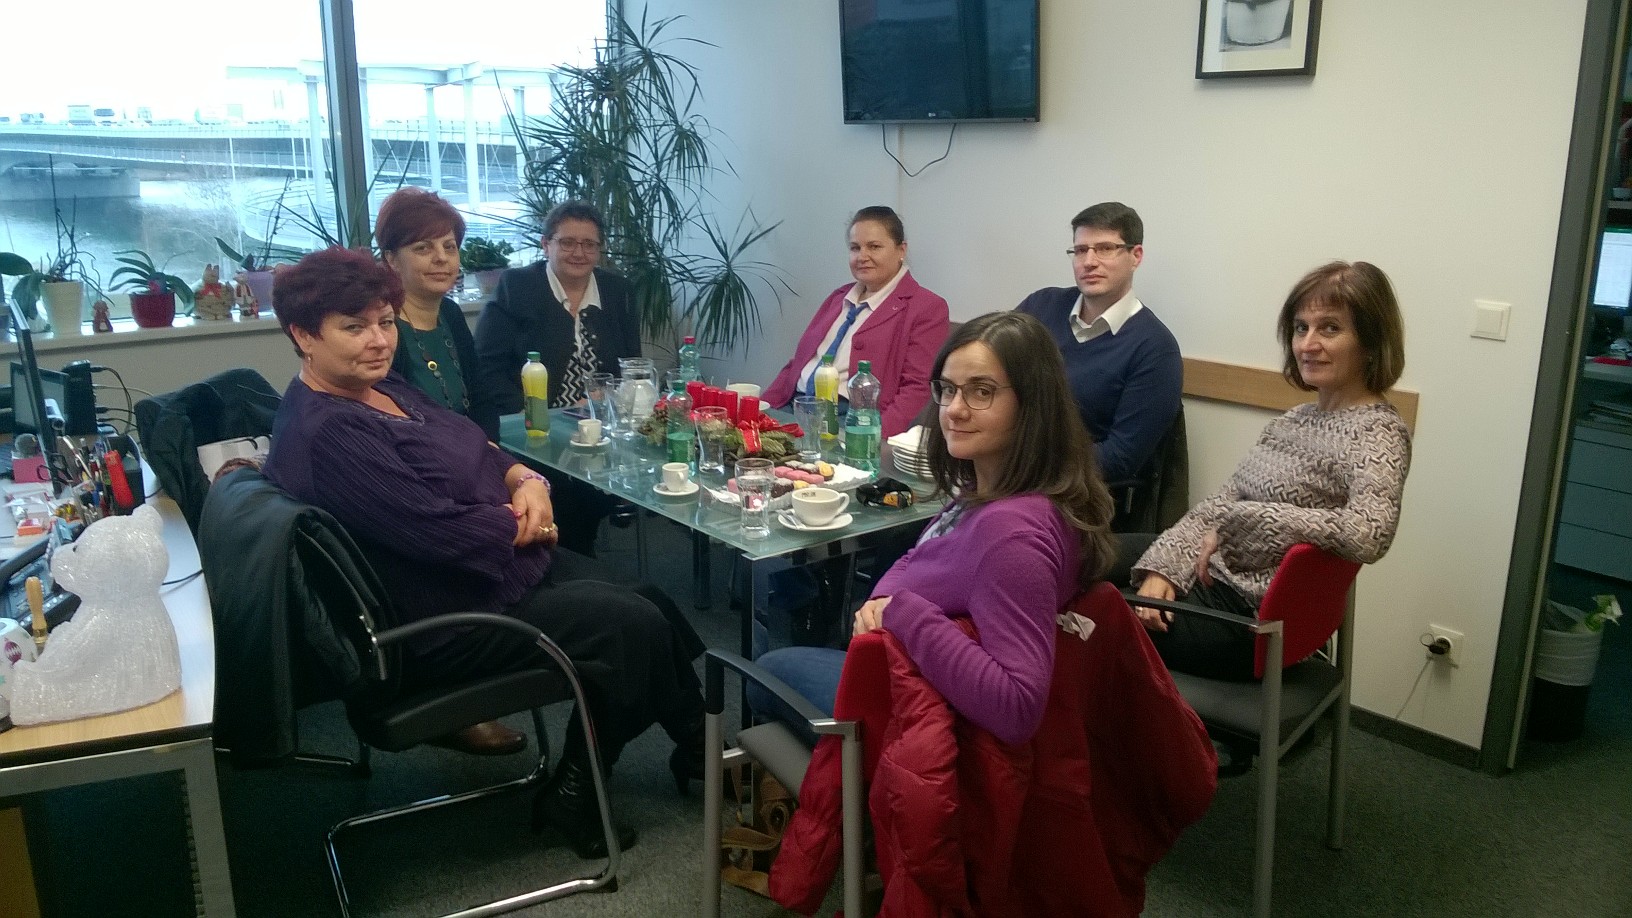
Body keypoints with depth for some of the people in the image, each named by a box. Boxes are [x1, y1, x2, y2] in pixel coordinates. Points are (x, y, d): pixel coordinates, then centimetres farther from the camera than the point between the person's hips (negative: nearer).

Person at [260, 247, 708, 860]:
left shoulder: (382, 388, 8)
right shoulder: (324, 434, -23)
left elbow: (475, 446, 14)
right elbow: (441, 529, -27)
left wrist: (526, 481, -7)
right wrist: (523, 523, -11)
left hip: (510, 561, 10)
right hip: (444, 621, -10)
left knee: (654, 606, 1)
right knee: (635, 627, -11)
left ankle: (698, 750, 19)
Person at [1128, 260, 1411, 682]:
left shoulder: (1378, 433, -15)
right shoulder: (1295, 419, 10)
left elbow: (1367, 535, -34)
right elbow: (1220, 503, 8)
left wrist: (1236, 523, -25)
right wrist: (1163, 566, -10)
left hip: (1255, 615, -8)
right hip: (1213, 574, 8)